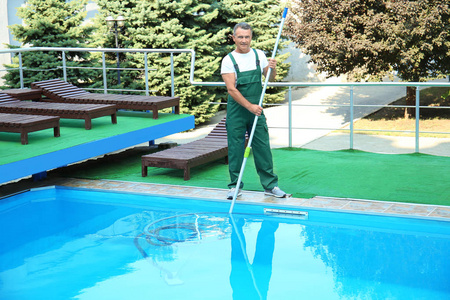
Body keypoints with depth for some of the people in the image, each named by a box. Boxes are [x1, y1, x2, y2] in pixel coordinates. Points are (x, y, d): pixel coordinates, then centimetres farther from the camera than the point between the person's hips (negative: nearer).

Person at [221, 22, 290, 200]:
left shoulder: (259, 55, 6)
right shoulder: (228, 60, -6)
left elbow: (271, 78, 14)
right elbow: (231, 89, -13)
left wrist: (273, 68, -9)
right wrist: (249, 106, -21)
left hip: (256, 109, 3)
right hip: (236, 111, -3)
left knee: (263, 147, 3)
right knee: (235, 148, 3)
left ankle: (270, 185, 10)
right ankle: (235, 186, 13)